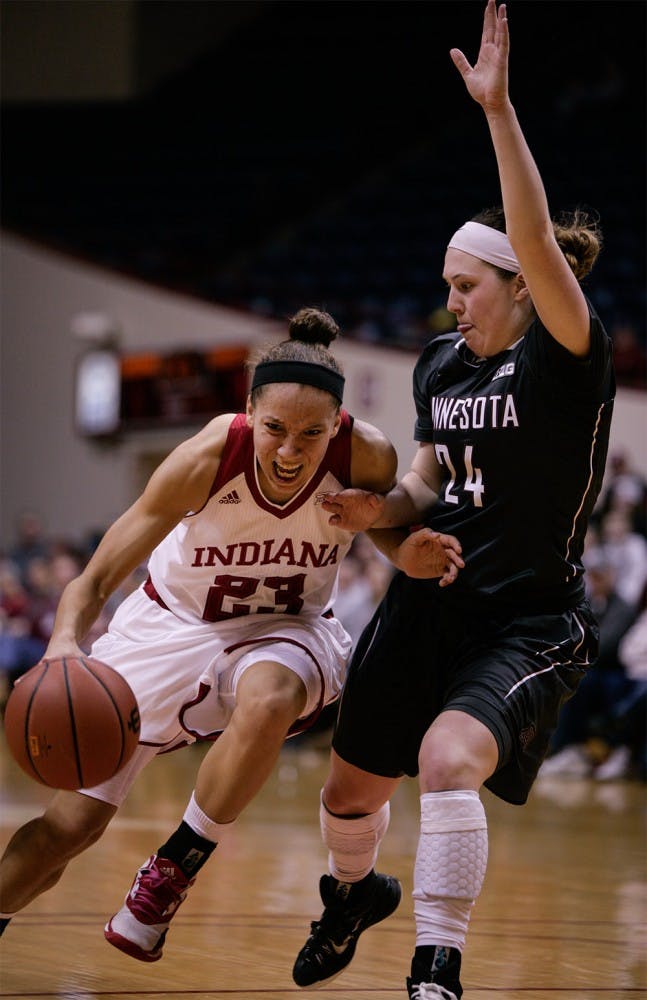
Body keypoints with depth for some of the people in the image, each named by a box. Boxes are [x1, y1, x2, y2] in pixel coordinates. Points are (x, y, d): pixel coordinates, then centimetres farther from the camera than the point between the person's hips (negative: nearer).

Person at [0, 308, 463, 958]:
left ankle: (175, 869, -18)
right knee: (70, 826, -1)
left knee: (268, 700, -39)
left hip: (282, 630, 0)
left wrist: (418, 551, -27)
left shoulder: (367, 457, -26)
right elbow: (94, 581, -26)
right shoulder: (206, 459, -31)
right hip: (172, 624, 0)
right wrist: (65, 642, -48)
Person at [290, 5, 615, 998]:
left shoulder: (568, 359, -15)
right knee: (351, 782, 15)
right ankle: (353, 893, 51)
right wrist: (384, 508, -4)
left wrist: (499, 110, -39)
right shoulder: (441, 363, 6)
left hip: (530, 621, -7)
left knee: (449, 759, -31)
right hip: (431, 602, 7)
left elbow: (536, 242, -32)